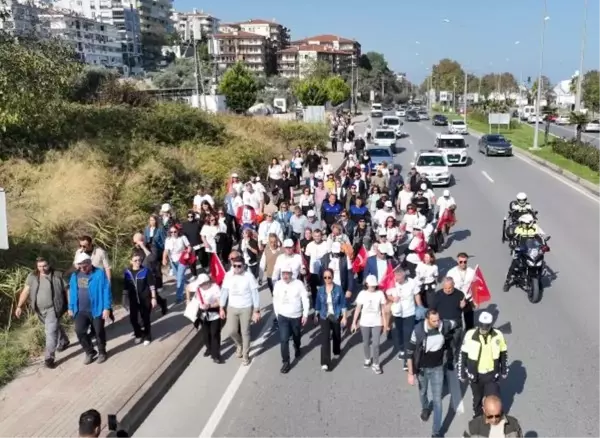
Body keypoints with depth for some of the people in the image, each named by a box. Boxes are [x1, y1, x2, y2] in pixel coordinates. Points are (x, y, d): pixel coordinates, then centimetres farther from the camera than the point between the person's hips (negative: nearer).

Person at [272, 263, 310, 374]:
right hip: (282, 316, 1)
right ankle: (286, 362, 4)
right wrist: (276, 313, 9)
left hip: (296, 316, -1)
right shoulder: (278, 284, -8)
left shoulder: (298, 284, -16)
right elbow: (275, 299, 5)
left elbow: (305, 299, -10)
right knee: (283, 340, -6)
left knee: (296, 336, 21)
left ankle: (297, 349, 53)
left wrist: (305, 315, -11)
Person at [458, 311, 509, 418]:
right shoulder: (470, 335, -18)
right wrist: (462, 373, -3)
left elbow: (503, 353, 3)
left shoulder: (498, 335, -13)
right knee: (477, 398, 19)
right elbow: (463, 354, -7)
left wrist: (504, 370, 11)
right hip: (475, 374, 0)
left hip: (492, 374, 0)